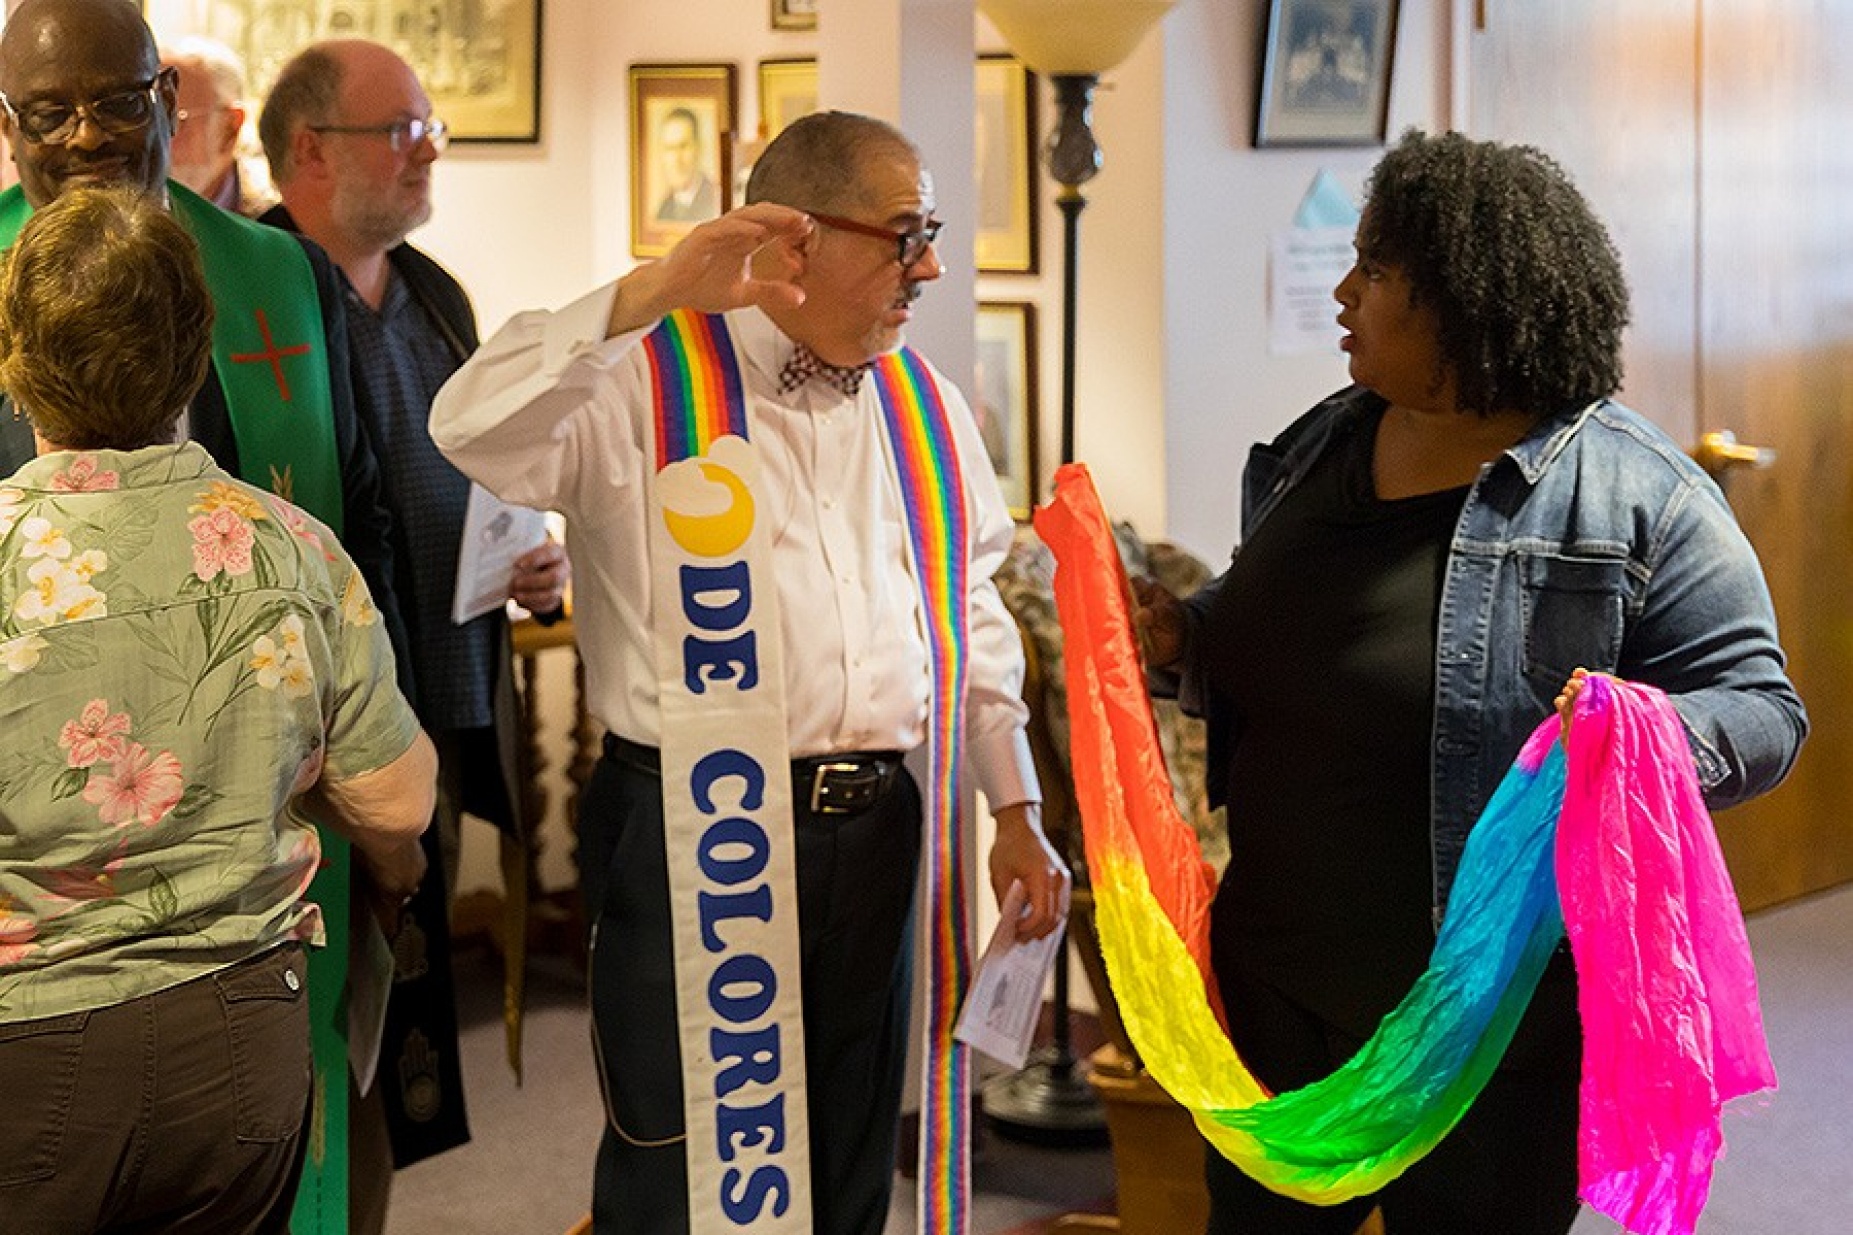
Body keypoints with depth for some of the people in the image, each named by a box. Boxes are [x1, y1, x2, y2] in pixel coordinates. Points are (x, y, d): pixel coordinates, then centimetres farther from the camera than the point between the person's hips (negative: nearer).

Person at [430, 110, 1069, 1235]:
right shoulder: (649, 383, -6)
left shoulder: (923, 404, 13)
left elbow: (971, 613, 18)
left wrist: (1016, 810, 16)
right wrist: (652, 295, -29)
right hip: (692, 836, -5)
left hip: (874, 834, 6)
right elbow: (478, 430, -23)